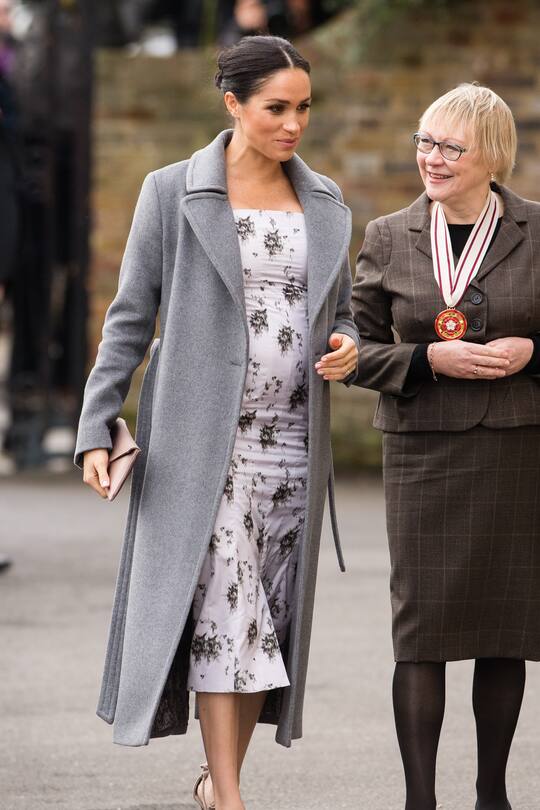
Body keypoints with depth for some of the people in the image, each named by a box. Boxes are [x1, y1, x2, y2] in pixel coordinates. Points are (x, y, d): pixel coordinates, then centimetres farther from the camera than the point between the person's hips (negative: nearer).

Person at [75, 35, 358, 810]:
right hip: (202, 439, -4)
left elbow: (339, 312, 18)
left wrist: (346, 348, -6)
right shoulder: (172, 193, -3)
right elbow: (131, 318, -1)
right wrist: (96, 429, -7)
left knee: (268, 621, 7)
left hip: (292, 439, 4)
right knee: (223, 611, -11)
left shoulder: (324, 202, 9)